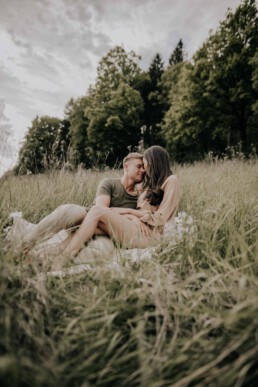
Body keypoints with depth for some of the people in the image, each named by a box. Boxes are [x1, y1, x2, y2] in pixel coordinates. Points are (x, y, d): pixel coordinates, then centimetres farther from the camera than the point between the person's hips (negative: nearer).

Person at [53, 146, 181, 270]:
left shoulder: (171, 181, 3)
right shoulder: (152, 183, 27)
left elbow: (160, 218, -5)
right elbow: (142, 209, 13)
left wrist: (128, 211, -2)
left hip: (147, 233, -7)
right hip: (135, 226, 7)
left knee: (97, 210, -23)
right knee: (92, 226, -17)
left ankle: (60, 262, -27)